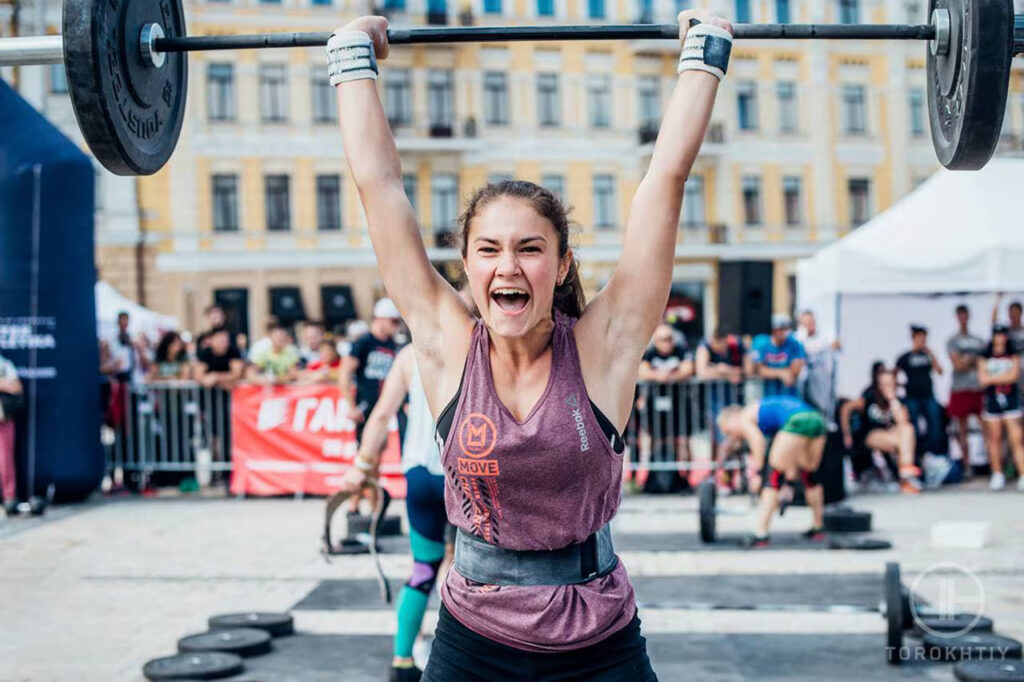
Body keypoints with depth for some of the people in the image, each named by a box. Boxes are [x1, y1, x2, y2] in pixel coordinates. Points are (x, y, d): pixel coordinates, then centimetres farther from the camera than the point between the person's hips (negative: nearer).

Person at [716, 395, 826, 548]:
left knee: (774, 476, -2)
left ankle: (761, 534, -7)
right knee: (809, 475, 25)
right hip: (816, 419, 8)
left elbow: (758, 440, -7)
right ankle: (818, 527, 37)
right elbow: (791, 457, 32)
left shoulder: (745, 417, 15)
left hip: (797, 421, -8)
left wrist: (756, 473, -7)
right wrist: (790, 483, 30)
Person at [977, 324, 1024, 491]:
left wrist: (993, 377, -6)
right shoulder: (985, 357, 8)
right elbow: (983, 379, -2)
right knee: (994, 438, 4)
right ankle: (997, 474, 14)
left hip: (1011, 399, -1)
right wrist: (1004, 377, -6)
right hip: (992, 400, 1)